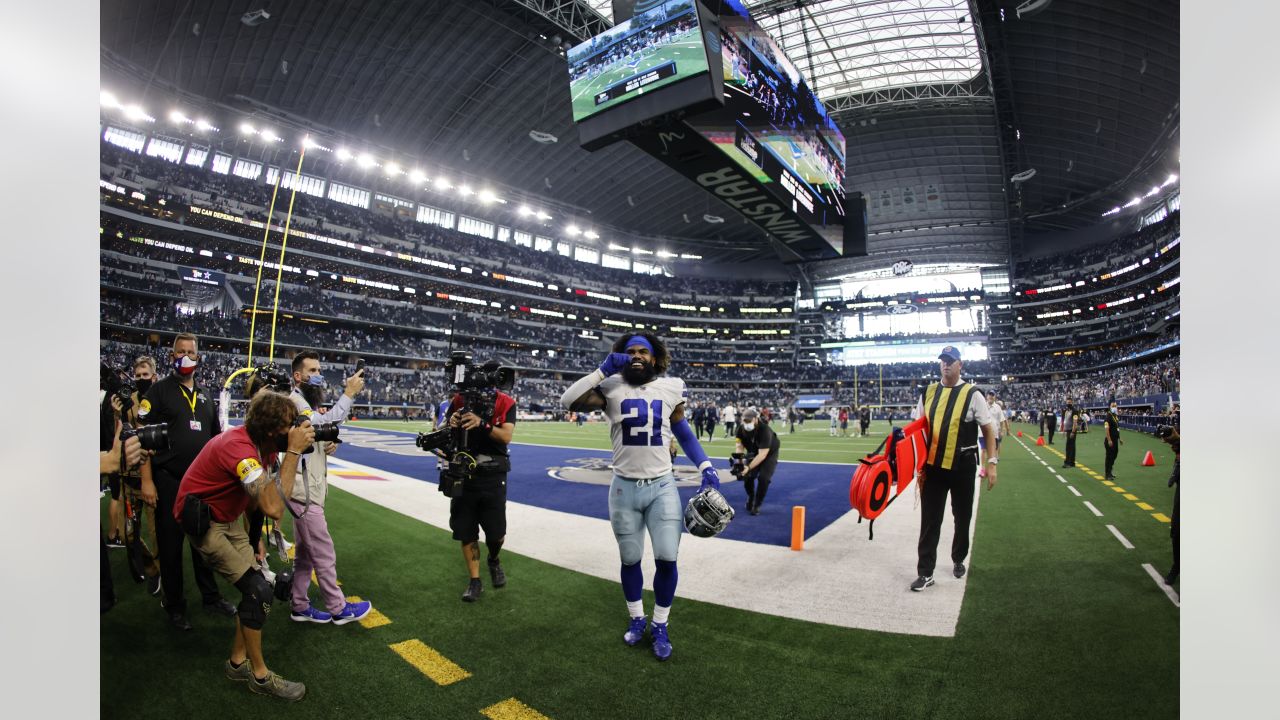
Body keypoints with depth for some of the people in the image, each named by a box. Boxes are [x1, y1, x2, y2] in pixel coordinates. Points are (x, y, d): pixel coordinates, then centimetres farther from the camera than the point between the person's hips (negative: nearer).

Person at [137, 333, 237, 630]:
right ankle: (175, 605, 20)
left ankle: (211, 597, 25)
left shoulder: (205, 395, 12)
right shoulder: (159, 390, -3)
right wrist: (146, 480, -15)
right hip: (169, 482, -4)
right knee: (171, 544, 6)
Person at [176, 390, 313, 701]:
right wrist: (293, 451, -39)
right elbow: (274, 508, -42)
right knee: (259, 590, -11)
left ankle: (237, 661, 27)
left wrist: (300, 449, -13)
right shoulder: (238, 446, -34)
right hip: (202, 521, -8)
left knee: (253, 589, 9)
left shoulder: (265, 444, -8)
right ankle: (259, 675, 5)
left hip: (228, 517, 8)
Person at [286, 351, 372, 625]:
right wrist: (349, 394, -31)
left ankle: (300, 607, 26)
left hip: (309, 488, 10)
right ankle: (338, 609, 8)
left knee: (305, 551, 16)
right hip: (304, 491, -10)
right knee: (324, 552, -2)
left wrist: (327, 447, 2)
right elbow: (325, 422, -32)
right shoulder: (294, 401, -15)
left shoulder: (307, 402, 17)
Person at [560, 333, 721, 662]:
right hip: (625, 487, 0)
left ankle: (660, 626, 24)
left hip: (662, 486, 1)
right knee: (630, 560, 13)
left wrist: (706, 468, 3)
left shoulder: (670, 388, 0)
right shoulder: (611, 389, -5)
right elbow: (568, 401, -15)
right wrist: (602, 370, -18)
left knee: (667, 559, 0)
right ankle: (636, 619, 37)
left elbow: (684, 434, 12)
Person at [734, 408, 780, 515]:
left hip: (769, 452, -4)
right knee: (747, 476, -6)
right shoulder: (741, 428, -24)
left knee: (763, 478, -19)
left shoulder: (764, 430, -40)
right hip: (753, 452, 4)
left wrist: (749, 467, -47)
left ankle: (756, 505, 0)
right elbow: (740, 446, -18)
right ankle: (750, 497, 25)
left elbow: (762, 454, -40)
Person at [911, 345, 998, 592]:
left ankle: (958, 560, 37)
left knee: (963, 517, 15)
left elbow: (988, 430, -2)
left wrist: (991, 463, -8)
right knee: (929, 519, 2)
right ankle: (925, 573, 8)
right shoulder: (928, 392, 4)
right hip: (933, 465, 2)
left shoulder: (972, 394, -5)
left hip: (963, 466, -2)